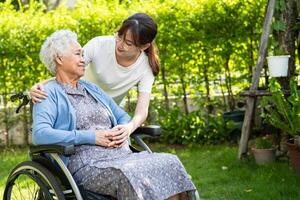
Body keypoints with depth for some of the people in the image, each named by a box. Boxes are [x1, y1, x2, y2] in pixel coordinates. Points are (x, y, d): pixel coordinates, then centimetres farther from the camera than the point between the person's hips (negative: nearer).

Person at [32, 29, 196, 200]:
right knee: (129, 175, -37)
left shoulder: (92, 89, 25)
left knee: (170, 162, -18)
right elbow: (39, 134, -13)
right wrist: (91, 137, -14)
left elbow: (123, 117, 29)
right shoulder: (50, 93, 3)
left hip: (123, 155, 7)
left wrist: (123, 130, 2)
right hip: (87, 165, -7)